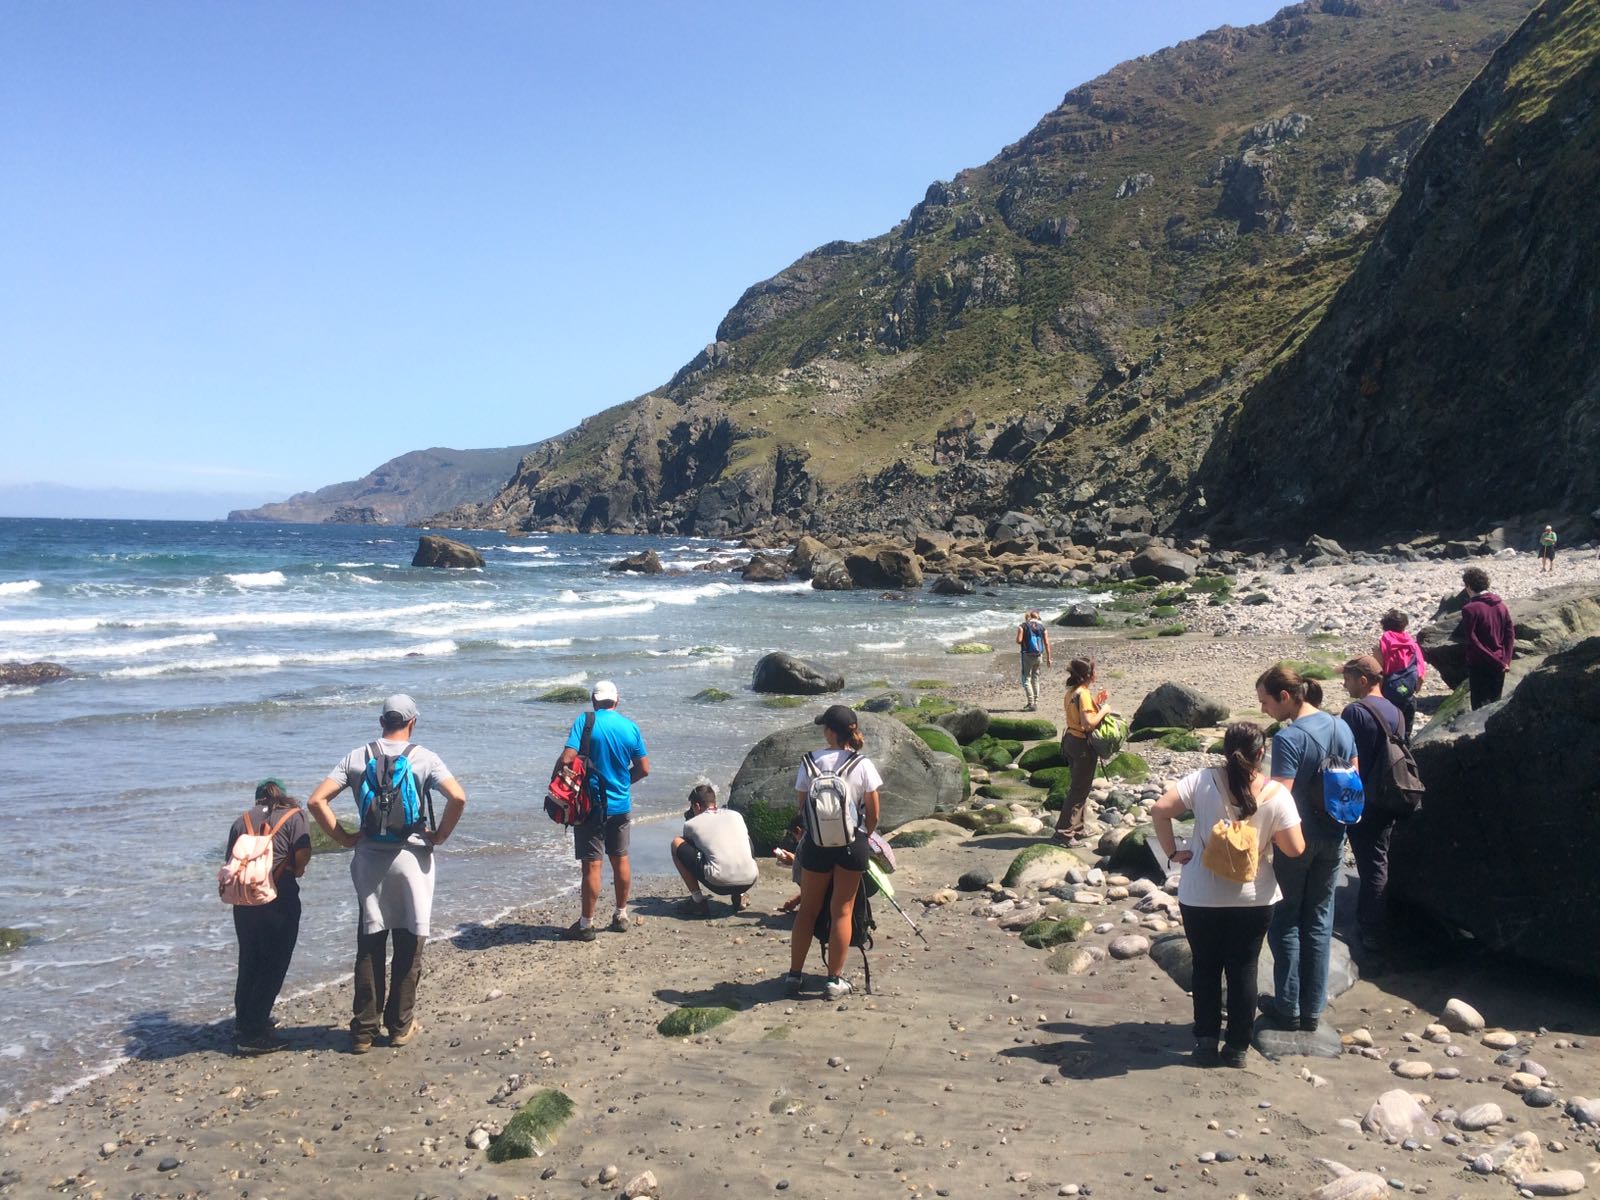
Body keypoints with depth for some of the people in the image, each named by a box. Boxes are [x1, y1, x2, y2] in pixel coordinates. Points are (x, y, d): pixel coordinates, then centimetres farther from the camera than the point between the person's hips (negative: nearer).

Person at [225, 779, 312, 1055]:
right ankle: (253, 1034, 3)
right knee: (273, 966, 3)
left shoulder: (242, 821, 14)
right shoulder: (293, 817, 2)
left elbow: (229, 860, 9)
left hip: (244, 900, 5)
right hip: (279, 900, -5)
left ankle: (243, 1024, 32)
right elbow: (303, 855, -9)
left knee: (248, 962, 20)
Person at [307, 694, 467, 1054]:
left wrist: (344, 838, 3)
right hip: (412, 858, -2)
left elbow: (316, 800, -4)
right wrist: (440, 835, -4)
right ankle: (400, 1025, 16)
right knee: (408, 947, 9)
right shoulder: (424, 758, -5)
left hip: (369, 860, 2)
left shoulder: (357, 757, 2)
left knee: (369, 948, 10)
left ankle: (363, 1030, 14)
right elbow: (458, 797, -17)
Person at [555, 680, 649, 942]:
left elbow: (567, 759, -21)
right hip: (621, 805, 5)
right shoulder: (630, 727, 1)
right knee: (620, 859, 16)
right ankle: (621, 916, 27)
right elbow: (643, 769, 4)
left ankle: (586, 925, 7)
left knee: (591, 864, 0)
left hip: (593, 805, -4)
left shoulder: (585, 722, -11)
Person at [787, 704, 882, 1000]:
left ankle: (794, 975, 20)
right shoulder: (863, 765, -8)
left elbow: (801, 806, 0)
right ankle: (835, 980, 12)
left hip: (816, 843, 1)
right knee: (842, 911, 8)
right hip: (853, 843, -1)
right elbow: (873, 814, -5)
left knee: (808, 909, 14)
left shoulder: (810, 762, -6)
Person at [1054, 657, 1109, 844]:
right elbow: (1089, 723, -27)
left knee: (1079, 787, 19)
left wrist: (1095, 702, 11)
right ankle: (1063, 832, -2)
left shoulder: (1071, 692, 7)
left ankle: (1076, 829, 27)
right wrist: (1103, 710, -14)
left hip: (1070, 740, 9)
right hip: (1083, 745, -9)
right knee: (1079, 790, -2)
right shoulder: (1083, 694, -21)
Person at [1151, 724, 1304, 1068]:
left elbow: (1159, 811, -17)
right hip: (1253, 899, 0)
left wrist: (1173, 852, -6)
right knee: (1243, 970, 13)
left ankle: (1206, 1041, 20)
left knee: (1206, 968, 15)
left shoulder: (1203, 780, -12)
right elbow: (1295, 849, -9)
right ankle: (1237, 1047, 20)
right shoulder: (1276, 794, -12)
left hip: (1201, 896, 0)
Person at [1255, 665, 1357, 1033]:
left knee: (1286, 923, 9)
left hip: (1298, 840, -6)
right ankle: (1313, 1008, 20)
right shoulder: (1341, 727, 1)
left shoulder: (1288, 737, -21)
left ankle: (1288, 1007, 15)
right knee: (1319, 922, 14)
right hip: (1334, 839, 6)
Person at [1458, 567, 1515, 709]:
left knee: (1481, 705, -1)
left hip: (1479, 665, -6)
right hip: (1500, 664, 6)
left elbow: (1472, 641, -18)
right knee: (1495, 702, 16)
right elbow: (1511, 633, 4)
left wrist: (1498, 662, -13)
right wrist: (1506, 660, -1)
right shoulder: (1500, 605, 5)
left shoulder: (1470, 609, -14)